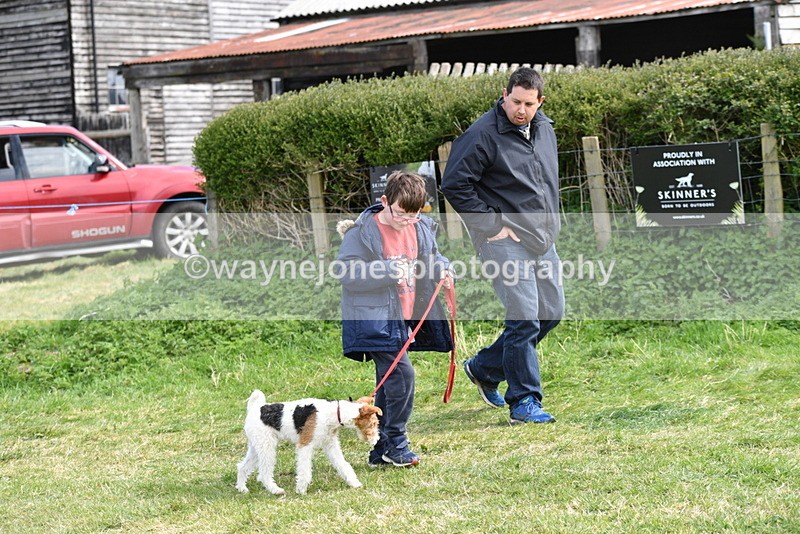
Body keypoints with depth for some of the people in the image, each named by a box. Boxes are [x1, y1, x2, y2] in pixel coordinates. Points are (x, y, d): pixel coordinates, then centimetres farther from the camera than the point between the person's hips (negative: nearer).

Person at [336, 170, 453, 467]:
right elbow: (346, 272, -18)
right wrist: (388, 272, -26)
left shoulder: (422, 229, 6)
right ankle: (396, 444, -5)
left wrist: (441, 268, 1)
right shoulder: (363, 231, -14)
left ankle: (382, 452, 21)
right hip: (375, 318, -7)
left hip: (404, 319, 7)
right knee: (401, 374, -17)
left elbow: (432, 256, 23)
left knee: (389, 383, 13)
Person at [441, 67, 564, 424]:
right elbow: (454, 185, -16)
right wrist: (492, 225, -15)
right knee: (524, 316, -11)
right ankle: (524, 401, 0)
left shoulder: (544, 129, 9)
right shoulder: (482, 135, -15)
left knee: (551, 312, 12)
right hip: (504, 239, -8)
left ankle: (484, 368, 26)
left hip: (542, 237, 8)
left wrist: (550, 223, 15)